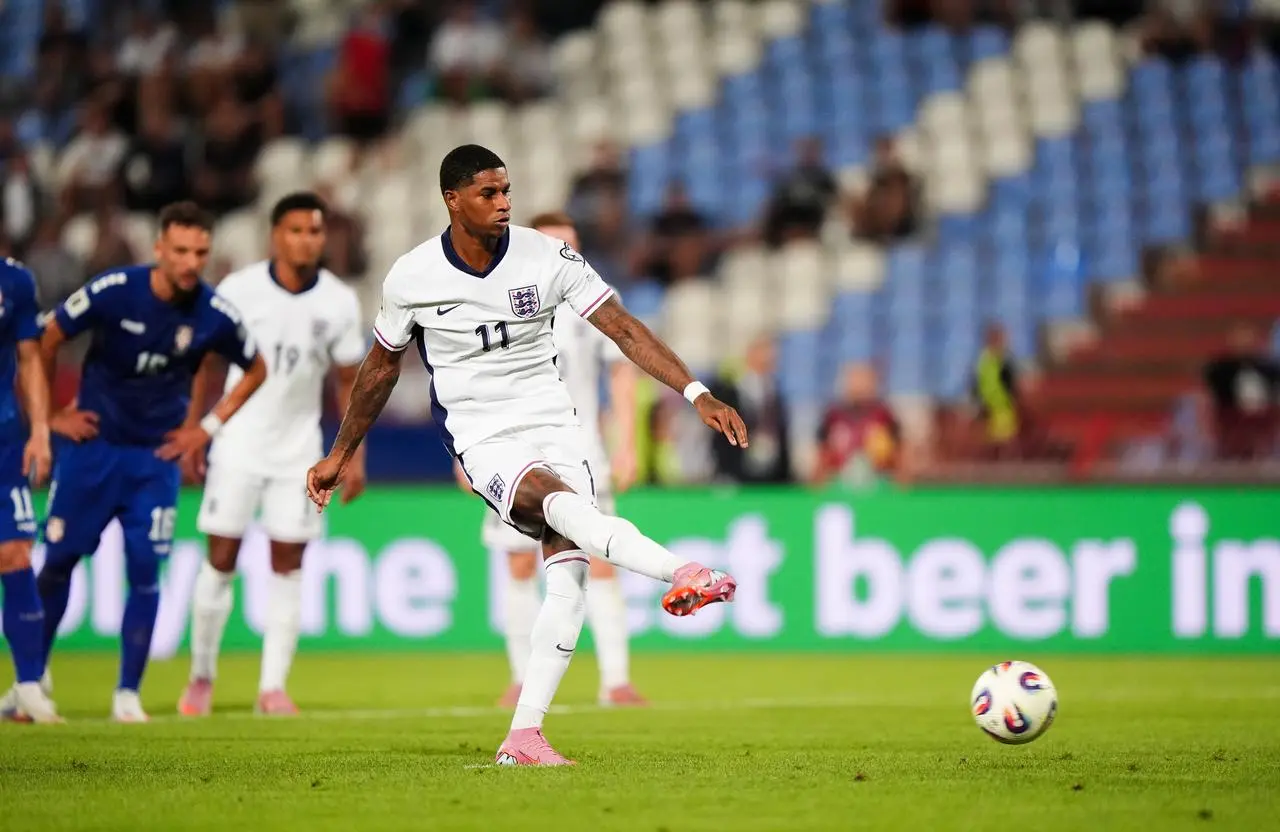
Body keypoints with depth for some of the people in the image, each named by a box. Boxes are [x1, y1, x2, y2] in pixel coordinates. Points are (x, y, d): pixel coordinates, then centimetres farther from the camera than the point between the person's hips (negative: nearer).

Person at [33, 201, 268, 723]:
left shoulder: (215, 316, -11)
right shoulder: (114, 291, -16)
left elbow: (255, 371, 9)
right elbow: (47, 340, -2)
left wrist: (208, 427, 2)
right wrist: (51, 415, -1)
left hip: (157, 457, 1)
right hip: (93, 444, -1)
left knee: (144, 572, -7)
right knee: (57, 560, 3)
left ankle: (128, 693, 3)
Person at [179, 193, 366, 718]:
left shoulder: (339, 303, -2)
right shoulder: (239, 290, -8)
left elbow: (347, 382, 6)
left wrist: (355, 456, 2)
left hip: (298, 448, 2)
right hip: (238, 443, -2)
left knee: (288, 565, -2)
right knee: (221, 560, -1)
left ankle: (273, 685, 1)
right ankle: (201, 677, 12)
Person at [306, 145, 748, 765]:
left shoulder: (547, 258, -4)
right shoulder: (412, 278, -4)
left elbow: (623, 329, -5)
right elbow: (382, 366, 13)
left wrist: (697, 394, -15)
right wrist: (339, 453, 21)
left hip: (554, 427, 3)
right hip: (483, 440, -3)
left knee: (569, 574, -14)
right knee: (564, 506, -34)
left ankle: (524, 736, -11)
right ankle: (680, 574, -57)